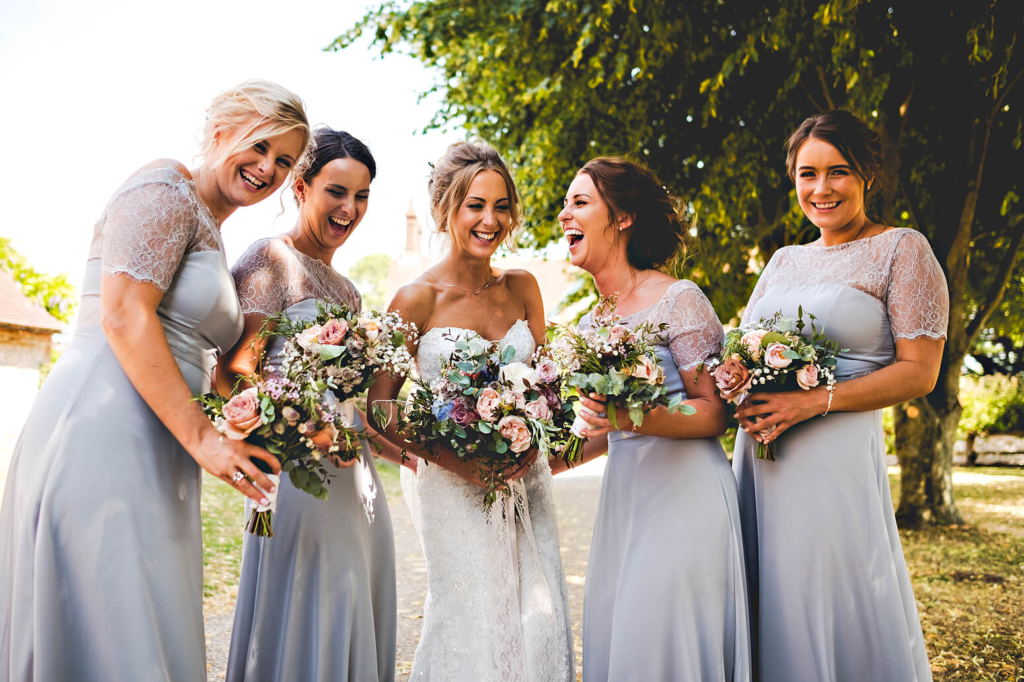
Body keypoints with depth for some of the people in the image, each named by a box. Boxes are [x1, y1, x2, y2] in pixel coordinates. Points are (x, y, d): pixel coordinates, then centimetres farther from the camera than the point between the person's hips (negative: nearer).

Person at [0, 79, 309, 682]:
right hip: (101, 434, -9)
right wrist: (201, 436, -15)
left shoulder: (208, 232, 25)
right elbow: (122, 316, -15)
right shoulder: (167, 189, -3)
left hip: (151, 451, 9)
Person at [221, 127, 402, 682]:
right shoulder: (271, 260, -4)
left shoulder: (346, 290, 20)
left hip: (356, 479, 8)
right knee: (303, 626, -4)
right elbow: (235, 370, -13)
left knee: (353, 627, 11)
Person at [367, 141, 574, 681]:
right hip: (454, 485, -4)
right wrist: (458, 460, -17)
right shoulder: (417, 299, -8)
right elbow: (381, 408, -8)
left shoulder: (522, 288, 6)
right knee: (473, 622, -4)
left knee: (540, 620, 3)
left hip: (525, 484, 4)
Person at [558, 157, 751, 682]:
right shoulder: (590, 324, 13)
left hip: (685, 493, -7)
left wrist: (635, 419, -25)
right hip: (623, 495, 7)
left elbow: (713, 413, -10)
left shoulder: (677, 300, -9)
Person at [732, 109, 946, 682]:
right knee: (774, 613, 10)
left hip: (836, 456, -6)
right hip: (760, 451, 6)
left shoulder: (902, 250, 0)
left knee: (837, 618, -1)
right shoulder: (785, 260, 17)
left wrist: (815, 401, -17)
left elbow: (919, 372, -7)